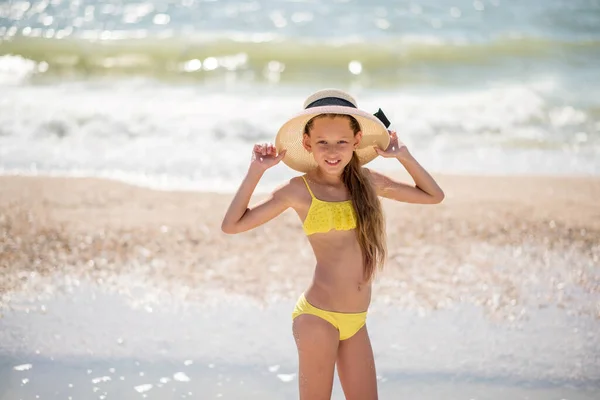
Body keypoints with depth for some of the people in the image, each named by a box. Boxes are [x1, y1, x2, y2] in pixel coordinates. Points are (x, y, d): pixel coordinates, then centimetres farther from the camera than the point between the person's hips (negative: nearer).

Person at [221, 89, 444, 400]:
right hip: (317, 315, -5)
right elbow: (232, 225, -9)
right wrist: (256, 170, -11)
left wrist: (402, 155, 8)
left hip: (356, 321, 5)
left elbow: (434, 195, 16)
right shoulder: (299, 190, -7)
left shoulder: (369, 181, 5)